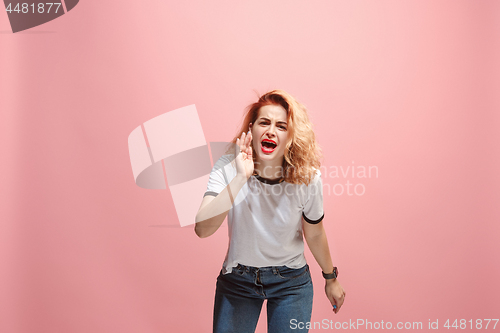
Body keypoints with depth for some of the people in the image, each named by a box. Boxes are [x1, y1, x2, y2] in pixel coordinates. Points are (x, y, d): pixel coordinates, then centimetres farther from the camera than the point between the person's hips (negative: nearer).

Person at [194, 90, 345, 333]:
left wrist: (330, 278, 11)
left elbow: (314, 234, -1)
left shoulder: (307, 178, -18)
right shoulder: (228, 167, -19)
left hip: (291, 280, 0)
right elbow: (203, 229, -33)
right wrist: (241, 178, -41)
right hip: (237, 278, 1)